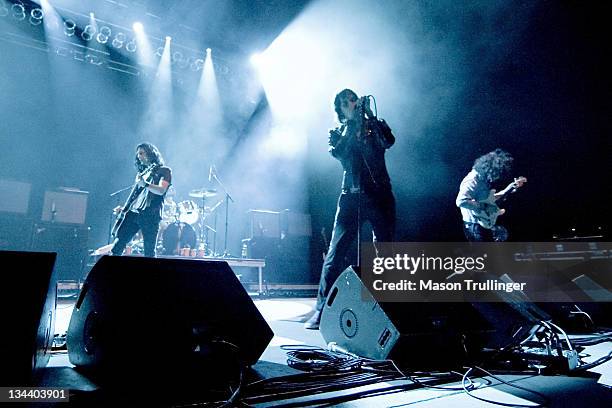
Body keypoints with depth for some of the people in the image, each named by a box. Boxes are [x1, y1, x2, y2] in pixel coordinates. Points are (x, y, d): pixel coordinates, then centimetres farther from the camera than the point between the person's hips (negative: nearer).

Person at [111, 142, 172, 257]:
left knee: (149, 251, -6)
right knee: (118, 243, -4)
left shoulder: (164, 171, 4)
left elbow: (161, 191, -12)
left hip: (150, 215, -6)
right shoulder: (142, 172, 25)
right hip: (133, 212, 6)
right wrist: (124, 207, 14)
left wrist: (145, 184, -27)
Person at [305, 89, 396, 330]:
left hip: (380, 196, 1)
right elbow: (336, 152, -7)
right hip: (351, 196, 0)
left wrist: (369, 115, -6)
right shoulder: (338, 133, 15)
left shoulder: (376, 126, 14)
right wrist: (352, 125, -5)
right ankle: (322, 310, -5)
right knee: (335, 253, -9)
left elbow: (388, 142, -8)